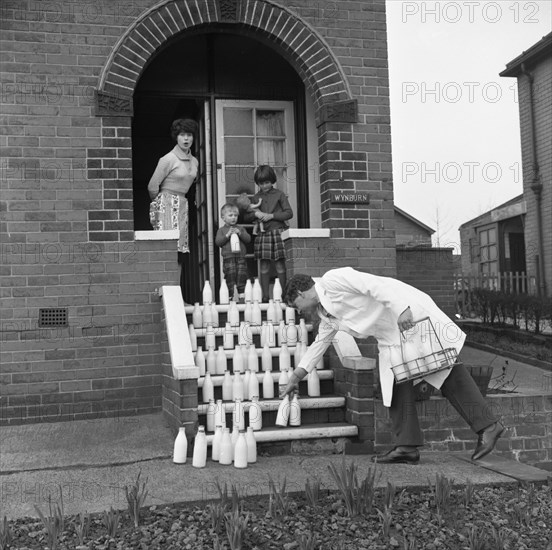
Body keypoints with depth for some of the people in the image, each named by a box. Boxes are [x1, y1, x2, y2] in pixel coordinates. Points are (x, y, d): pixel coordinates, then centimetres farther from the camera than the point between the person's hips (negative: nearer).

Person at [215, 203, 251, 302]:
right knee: (230, 277, -4)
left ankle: (242, 296, 4)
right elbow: (218, 242, -3)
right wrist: (227, 235, -12)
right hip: (228, 257, -2)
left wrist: (240, 233, -8)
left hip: (240, 257, 2)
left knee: (242, 277, -1)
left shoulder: (240, 228, 16)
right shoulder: (221, 230, 8)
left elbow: (248, 239, 7)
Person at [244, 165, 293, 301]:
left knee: (280, 265, -1)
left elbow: (289, 213, -3)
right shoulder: (256, 198, 12)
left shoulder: (279, 194, 3)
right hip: (262, 234, 3)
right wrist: (255, 214, -8)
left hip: (277, 232, -3)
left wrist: (271, 215, -11)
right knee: (264, 266, 4)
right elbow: (246, 218, 13)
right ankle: (265, 296, 9)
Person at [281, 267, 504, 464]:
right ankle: (407, 447, 3)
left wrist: (401, 310, -30)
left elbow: (375, 284, -21)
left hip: (410, 312, -9)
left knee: (446, 370, -11)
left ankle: (487, 426, -12)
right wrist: (296, 377, 34)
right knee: (395, 385, 2)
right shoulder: (325, 312, 19)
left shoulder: (332, 280, -10)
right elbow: (320, 343, 31)